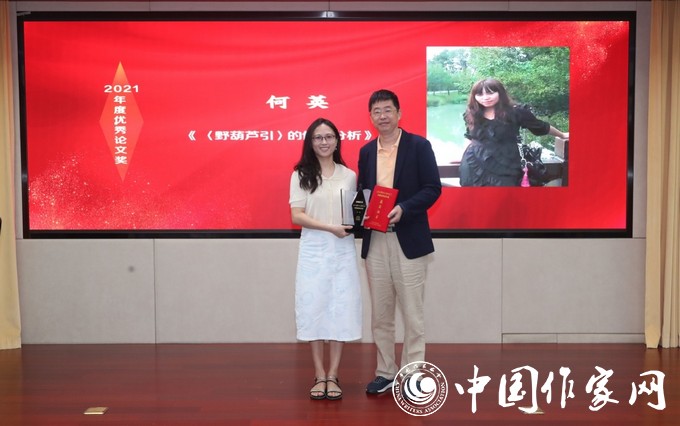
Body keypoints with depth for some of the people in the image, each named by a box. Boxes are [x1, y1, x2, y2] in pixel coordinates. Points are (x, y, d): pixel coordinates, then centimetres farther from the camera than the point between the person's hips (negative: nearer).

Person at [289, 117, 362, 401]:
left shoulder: (349, 176, 8)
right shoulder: (301, 175, 1)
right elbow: (297, 216, -6)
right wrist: (331, 228, -17)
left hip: (343, 251, 2)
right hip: (313, 250, -1)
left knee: (341, 309, 2)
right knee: (314, 308, 2)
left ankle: (333, 375, 13)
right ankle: (319, 375, 14)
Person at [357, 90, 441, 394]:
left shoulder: (419, 146, -2)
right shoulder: (366, 151, 12)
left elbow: (432, 188, -7)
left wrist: (403, 209, -21)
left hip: (409, 240, -4)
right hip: (375, 241, 5)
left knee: (412, 312, 3)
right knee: (380, 313, 11)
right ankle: (385, 372, 24)